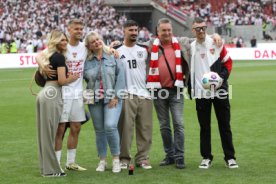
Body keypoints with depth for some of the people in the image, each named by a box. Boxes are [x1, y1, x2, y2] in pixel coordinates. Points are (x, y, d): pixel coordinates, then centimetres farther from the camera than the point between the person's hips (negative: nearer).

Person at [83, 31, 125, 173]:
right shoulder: (87, 62, 7)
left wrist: (116, 96, -9)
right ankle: (102, 160, 18)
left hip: (112, 99, -3)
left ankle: (116, 158, -4)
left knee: (110, 126, -18)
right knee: (99, 130, 7)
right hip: (94, 100, 3)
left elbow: (120, 76, -4)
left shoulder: (113, 58, 1)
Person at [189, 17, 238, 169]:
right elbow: (187, 69, 8)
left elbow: (227, 62, 4)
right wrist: (190, 88, -1)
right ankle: (206, 157, 16)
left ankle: (230, 157, 10)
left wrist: (222, 77, -10)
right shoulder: (190, 47, 3)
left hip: (220, 90, 0)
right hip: (201, 92, 1)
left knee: (225, 125, 4)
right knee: (204, 126, 6)